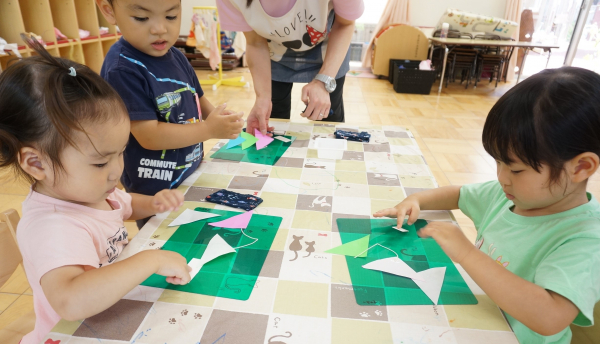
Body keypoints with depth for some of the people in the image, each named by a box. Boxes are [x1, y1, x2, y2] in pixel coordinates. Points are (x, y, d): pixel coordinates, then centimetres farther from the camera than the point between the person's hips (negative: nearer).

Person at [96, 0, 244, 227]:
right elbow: (149, 136, -26)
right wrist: (209, 130, -26)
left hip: (192, 175, 8)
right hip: (154, 191, -7)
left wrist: (221, 122, -7)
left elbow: (197, 100, 13)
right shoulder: (122, 69, -24)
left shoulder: (177, 57, 1)